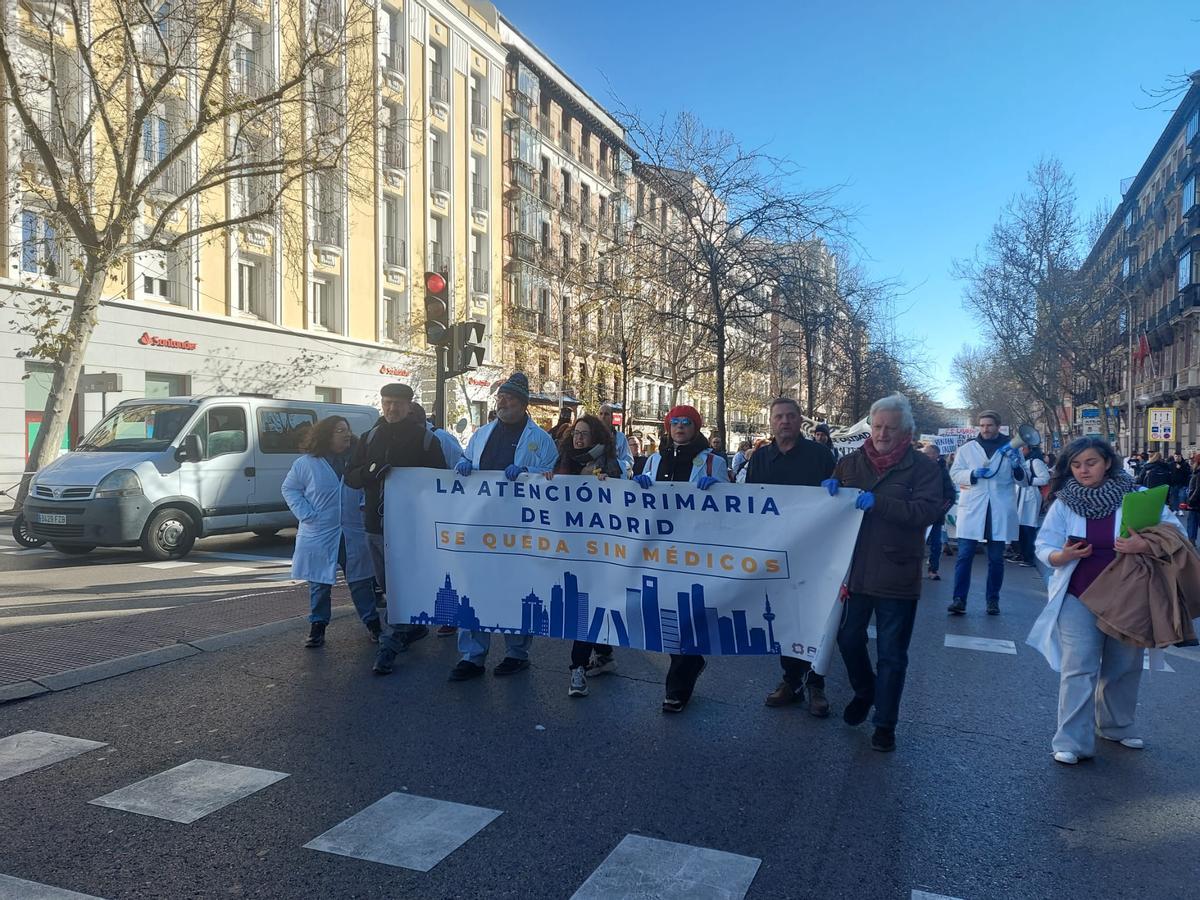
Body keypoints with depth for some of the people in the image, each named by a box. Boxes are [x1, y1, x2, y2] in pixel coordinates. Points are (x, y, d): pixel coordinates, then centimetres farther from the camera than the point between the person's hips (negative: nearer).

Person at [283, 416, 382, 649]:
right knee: (320, 584, 8)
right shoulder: (306, 463, -4)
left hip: (353, 535, 2)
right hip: (319, 536, -2)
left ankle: (373, 624, 19)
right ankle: (317, 627, 21)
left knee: (361, 581, 8)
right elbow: (289, 489, 1)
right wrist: (306, 515, -10)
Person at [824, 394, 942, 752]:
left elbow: (928, 511, -19)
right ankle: (864, 692, 42)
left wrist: (878, 502, -28)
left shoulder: (922, 467, -5)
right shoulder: (851, 462, 6)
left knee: (891, 654, 7)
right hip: (854, 571, 4)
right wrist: (829, 490, -11)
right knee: (849, 639, 14)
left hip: (896, 576, -3)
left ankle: (885, 723, 21)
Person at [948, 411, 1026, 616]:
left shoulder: (1010, 448, 9)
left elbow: (1023, 480, 11)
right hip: (972, 508, 0)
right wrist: (973, 474, -12)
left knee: (996, 559, 7)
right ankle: (959, 599, -4)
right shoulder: (968, 448, 8)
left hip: (1000, 511, 1)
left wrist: (1017, 466, -10)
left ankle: (993, 600, 16)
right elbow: (954, 473, 6)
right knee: (964, 555, -5)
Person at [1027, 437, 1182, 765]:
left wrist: (1146, 545, -27)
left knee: (1124, 667, 17)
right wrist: (1063, 556, -26)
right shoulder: (1064, 502, -6)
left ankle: (1117, 726, 39)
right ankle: (1071, 742, 0)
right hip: (1079, 598, -1)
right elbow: (1044, 546, -4)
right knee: (1078, 669, -5)